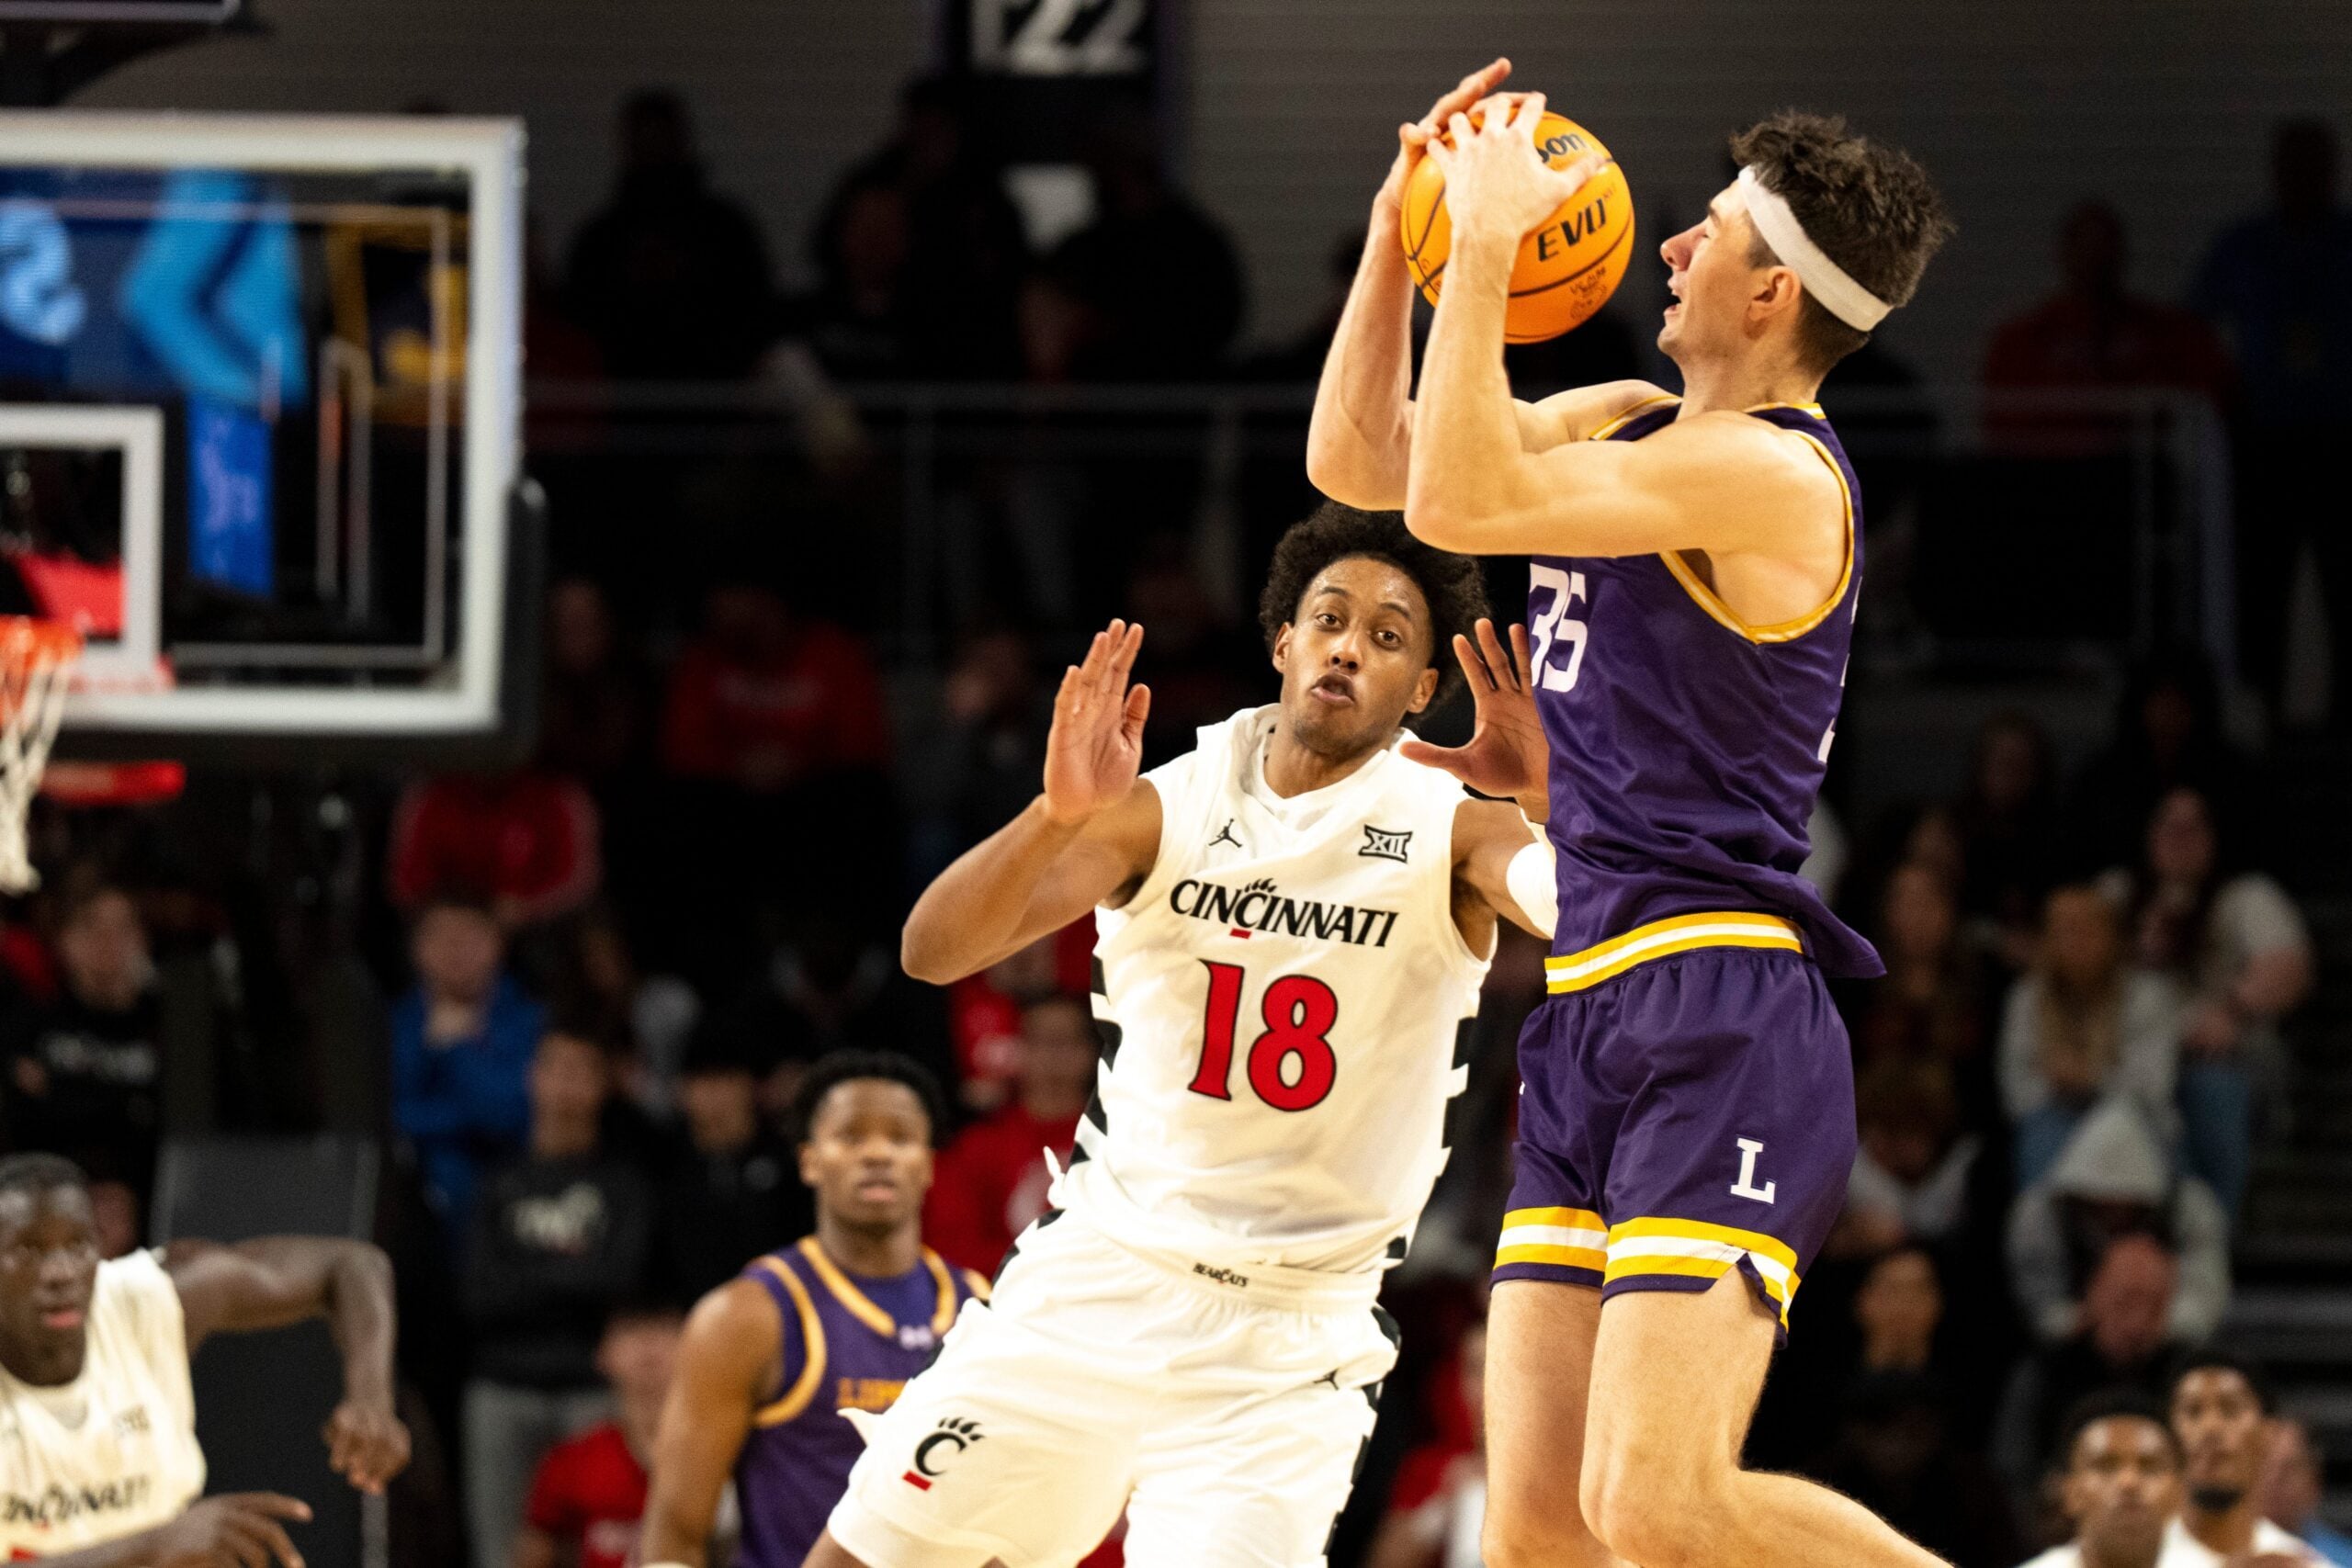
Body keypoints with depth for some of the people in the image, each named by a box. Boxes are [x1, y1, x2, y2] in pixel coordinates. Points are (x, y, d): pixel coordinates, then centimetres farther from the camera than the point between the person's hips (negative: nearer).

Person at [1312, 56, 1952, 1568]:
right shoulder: (1628, 426, 17)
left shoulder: (1769, 474, -12)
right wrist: (1402, 225, 10)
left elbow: (1458, 503, -20)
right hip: (1586, 1029, 9)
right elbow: (1359, 460, 21)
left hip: (1721, 1029, -9)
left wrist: (1488, 241, -13)